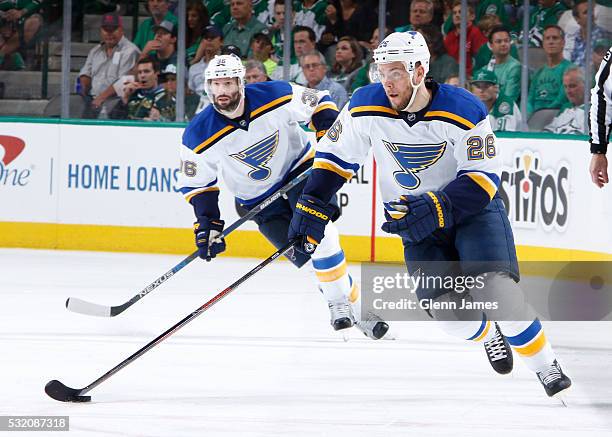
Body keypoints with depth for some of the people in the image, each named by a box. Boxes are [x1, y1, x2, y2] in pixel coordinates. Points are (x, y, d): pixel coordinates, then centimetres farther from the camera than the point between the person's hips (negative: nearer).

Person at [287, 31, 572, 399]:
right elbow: (335, 156, 1)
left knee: (494, 286, -25)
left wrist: (436, 210, -32)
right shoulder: (366, 108, -12)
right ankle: (489, 335, 21)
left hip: (472, 206, -3)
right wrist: (311, 209, -6)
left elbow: (483, 178, -19)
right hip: (415, 218, 3)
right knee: (447, 311, -15)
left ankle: (546, 367, -7)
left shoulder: (465, 111, -22)